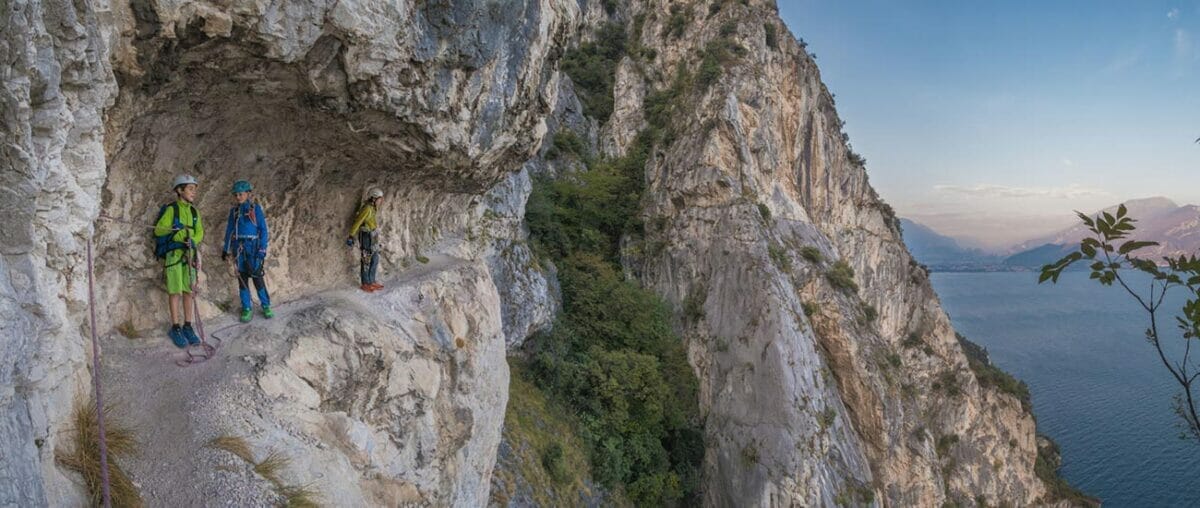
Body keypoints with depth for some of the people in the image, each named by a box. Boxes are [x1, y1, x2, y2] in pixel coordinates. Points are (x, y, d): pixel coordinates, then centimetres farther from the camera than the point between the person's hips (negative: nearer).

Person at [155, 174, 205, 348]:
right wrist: (172, 229, -24)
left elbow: (199, 233, 9)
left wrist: (193, 241, -11)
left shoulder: (194, 212, 12)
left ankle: (187, 327, 11)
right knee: (175, 291, -3)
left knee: (189, 290, 5)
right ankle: (176, 328, 4)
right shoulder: (171, 209, -4)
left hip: (189, 254, 5)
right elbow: (158, 230, -7)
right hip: (173, 254, -5)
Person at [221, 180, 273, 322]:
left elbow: (264, 230, -4)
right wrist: (226, 250, 12)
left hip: (253, 247, -4)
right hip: (239, 248, 4)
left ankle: (266, 306, 6)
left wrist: (262, 249, -11)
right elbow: (229, 231, 15)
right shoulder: (234, 211, 10)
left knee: (257, 277, -6)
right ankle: (247, 309, 11)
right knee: (242, 278, 4)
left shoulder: (256, 209, -2)